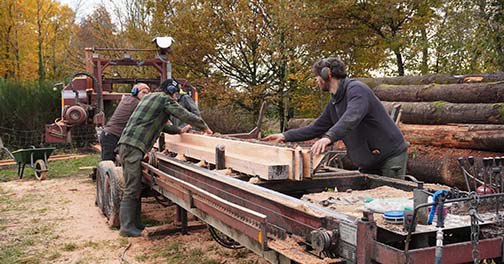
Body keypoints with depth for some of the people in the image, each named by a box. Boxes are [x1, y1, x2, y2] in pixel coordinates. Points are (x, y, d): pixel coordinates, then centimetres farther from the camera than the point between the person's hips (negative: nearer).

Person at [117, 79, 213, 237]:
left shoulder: (149, 97, 25)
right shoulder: (165, 99, -2)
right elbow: (186, 115, -3)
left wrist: (179, 131, 36)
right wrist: (205, 128, 11)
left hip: (127, 145, 10)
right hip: (133, 147, -10)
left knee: (135, 188, 11)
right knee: (131, 189, -8)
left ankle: (135, 223, 16)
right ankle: (126, 227, -5)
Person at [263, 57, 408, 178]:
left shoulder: (356, 89, -18)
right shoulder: (333, 104, 11)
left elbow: (351, 118, -37)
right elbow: (315, 129, 15)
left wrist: (328, 137, -51)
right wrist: (285, 136, 9)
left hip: (391, 156, -8)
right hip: (369, 163, 8)